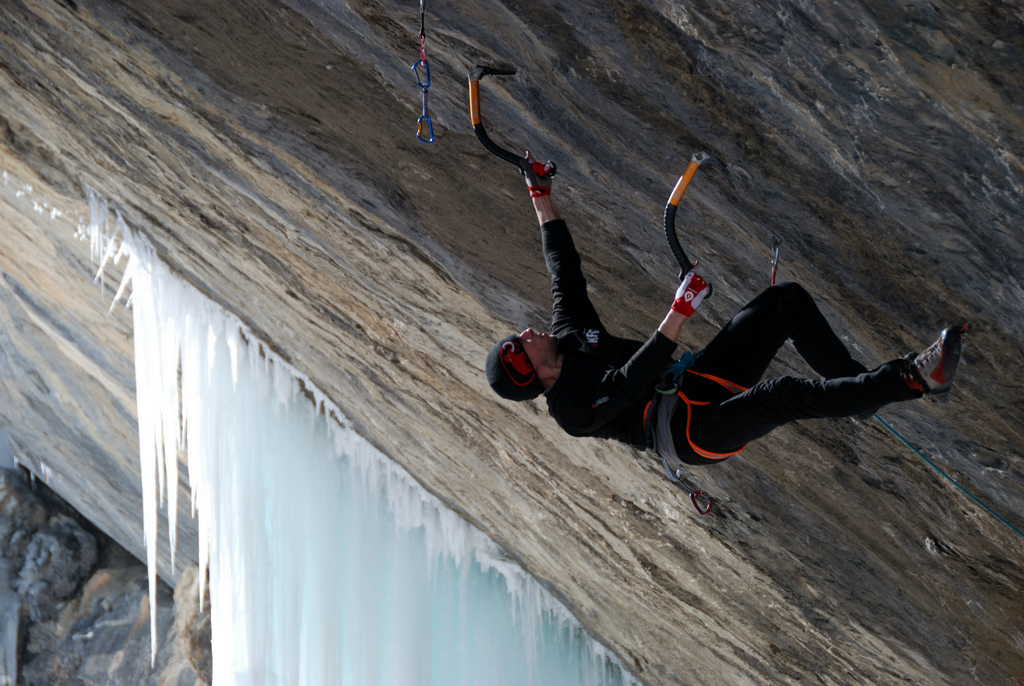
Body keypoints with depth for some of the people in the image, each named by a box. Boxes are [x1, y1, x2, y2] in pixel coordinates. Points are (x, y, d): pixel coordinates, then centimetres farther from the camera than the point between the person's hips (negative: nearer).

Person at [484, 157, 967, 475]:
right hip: (692, 434, -10)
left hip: (698, 381, 10)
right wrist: (678, 316, -36)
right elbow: (627, 383, -26)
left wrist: (541, 197, 24)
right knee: (785, 396, -39)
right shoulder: (570, 411, -10)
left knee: (788, 301, -5)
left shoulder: (566, 336, 16)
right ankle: (913, 380, -41)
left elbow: (563, 268, 23)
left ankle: (857, 385, -7)